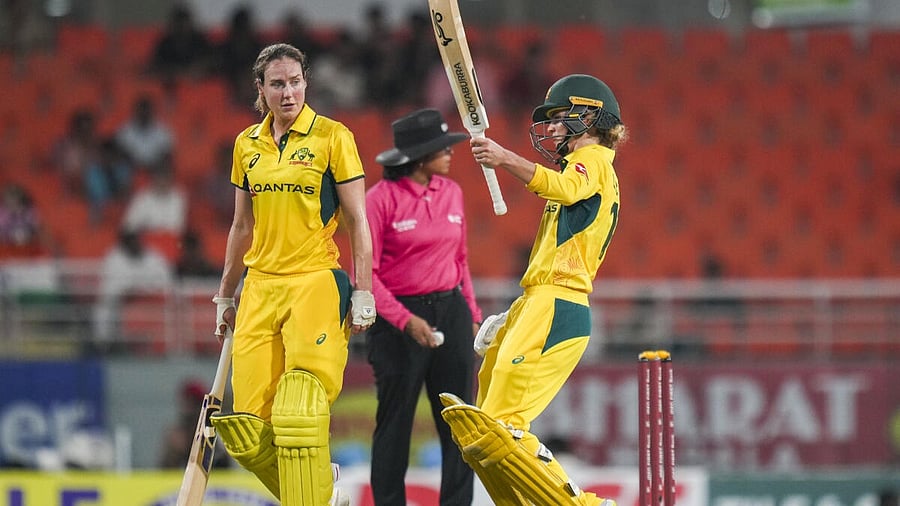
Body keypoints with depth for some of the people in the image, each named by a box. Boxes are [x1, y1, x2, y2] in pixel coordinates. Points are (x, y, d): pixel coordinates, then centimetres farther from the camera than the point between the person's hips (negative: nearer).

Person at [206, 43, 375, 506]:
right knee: (247, 428, -2)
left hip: (316, 281, -5)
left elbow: (357, 222, -1)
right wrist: (225, 295, 22)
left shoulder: (332, 137, -2)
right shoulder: (248, 144, 13)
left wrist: (363, 293, -7)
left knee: (298, 416, -14)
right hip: (260, 286, 5)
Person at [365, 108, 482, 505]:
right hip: (398, 317, -5)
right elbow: (366, 273, -11)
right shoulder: (381, 199, -11)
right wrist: (406, 321, -19)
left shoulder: (451, 192, 6)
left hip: (450, 312, 5)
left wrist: (471, 316, 13)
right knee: (395, 423, 4)